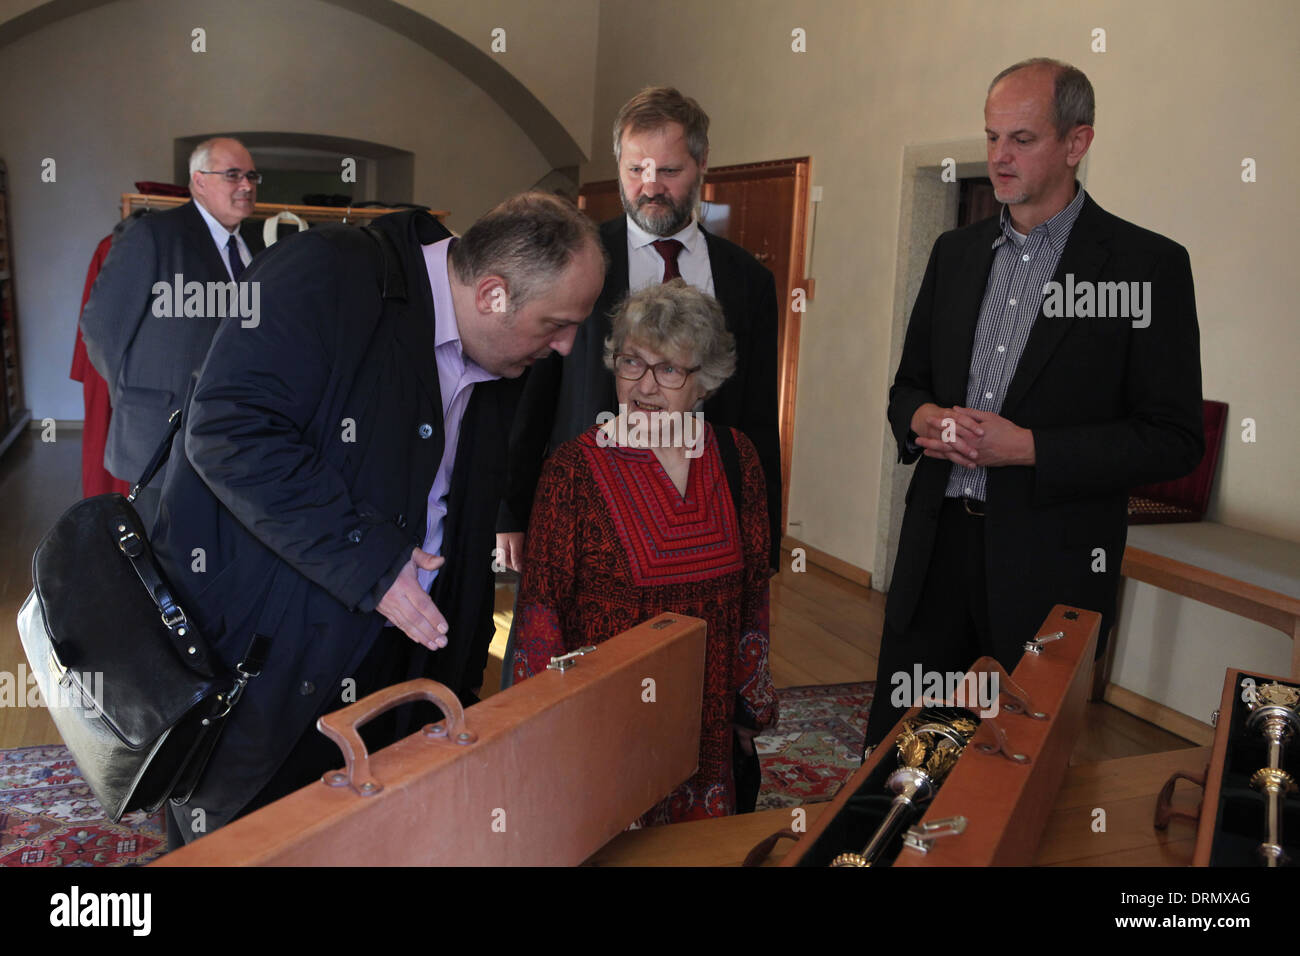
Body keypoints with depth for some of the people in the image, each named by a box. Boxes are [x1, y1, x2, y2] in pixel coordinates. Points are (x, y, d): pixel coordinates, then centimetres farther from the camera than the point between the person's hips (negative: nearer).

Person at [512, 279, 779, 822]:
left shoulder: (735, 457, 0)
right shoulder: (576, 467, -11)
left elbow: (753, 590, 8)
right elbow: (541, 608, -7)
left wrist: (750, 706, 10)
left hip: (709, 730, 4)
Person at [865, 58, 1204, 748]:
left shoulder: (1148, 264, -6)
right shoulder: (955, 252, 9)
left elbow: (1174, 439, -8)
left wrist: (1029, 447, -18)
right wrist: (921, 419, -8)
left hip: (1053, 560, -4)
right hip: (939, 542, 4)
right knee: (890, 744, 13)